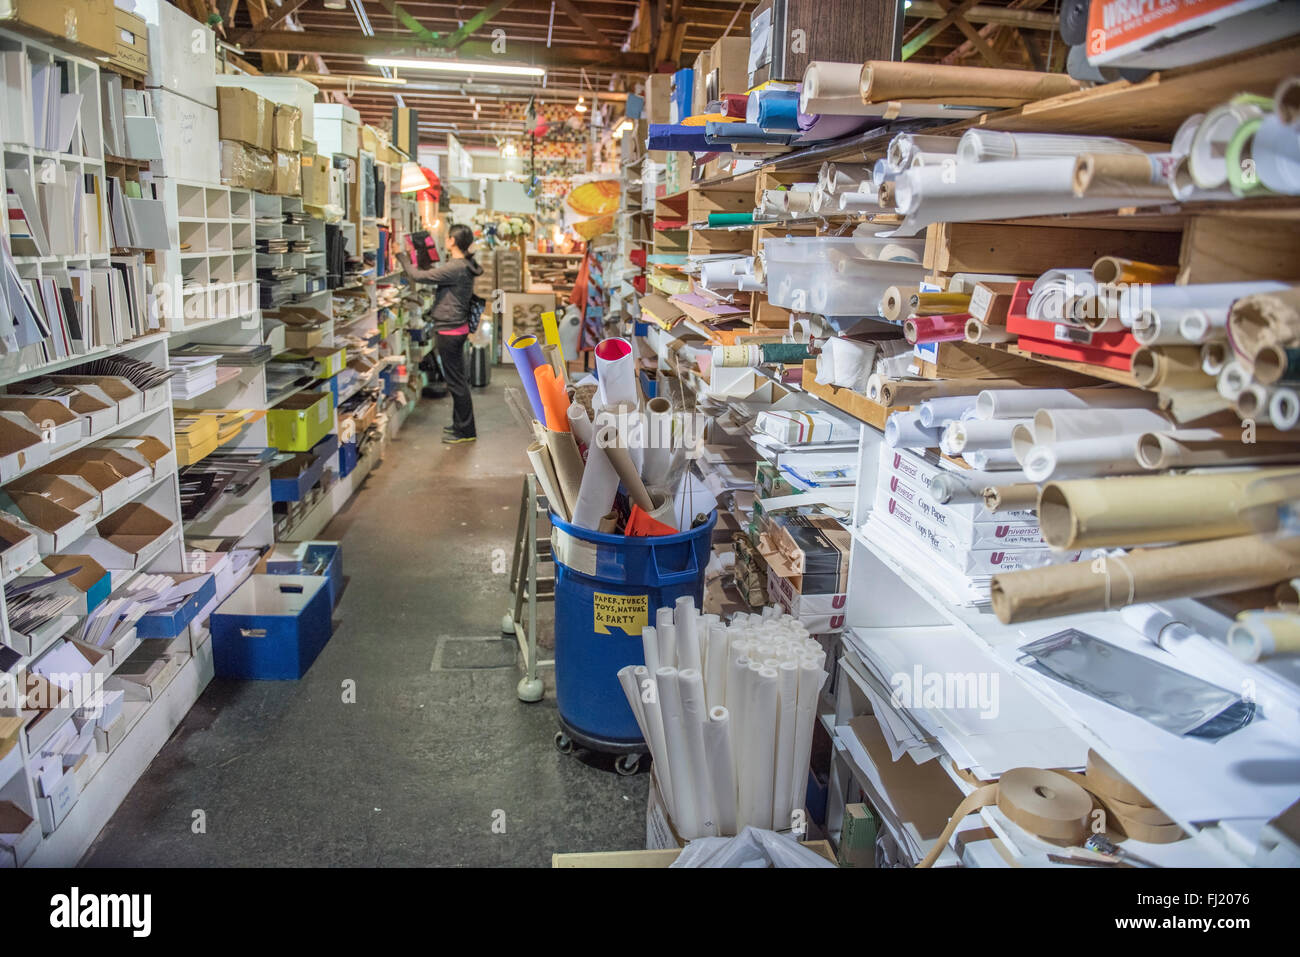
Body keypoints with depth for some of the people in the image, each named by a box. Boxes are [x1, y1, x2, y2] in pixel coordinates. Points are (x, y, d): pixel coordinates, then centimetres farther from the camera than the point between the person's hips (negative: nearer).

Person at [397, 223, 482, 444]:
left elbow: (418, 276, -19)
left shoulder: (455, 268, -22)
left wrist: (401, 256, -5)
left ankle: (466, 431, 6)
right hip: (456, 328, 10)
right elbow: (435, 273, 18)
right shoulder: (463, 265, 9)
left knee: (456, 382, -2)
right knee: (457, 380, 18)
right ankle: (460, 424, 30)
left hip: (449, 331, -10)